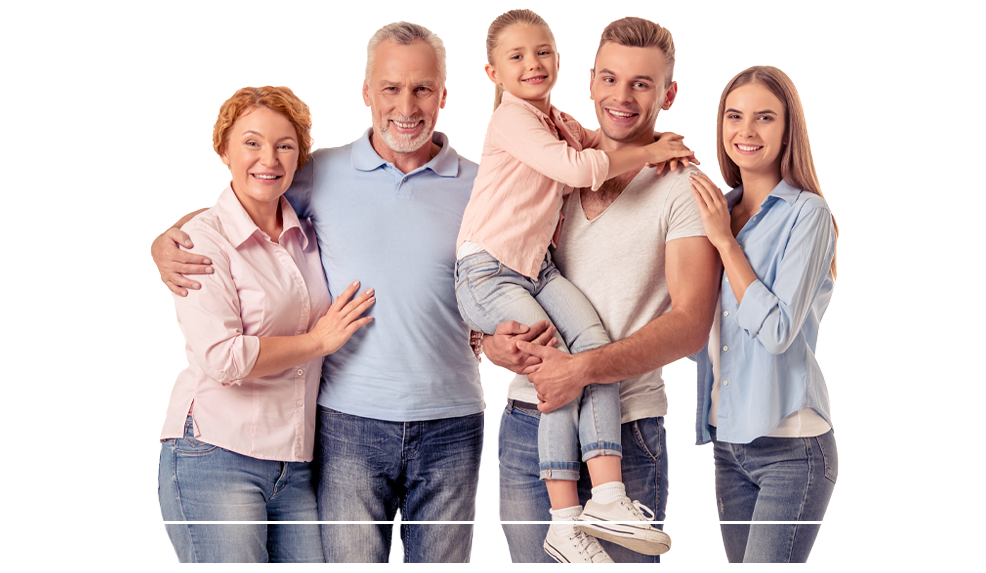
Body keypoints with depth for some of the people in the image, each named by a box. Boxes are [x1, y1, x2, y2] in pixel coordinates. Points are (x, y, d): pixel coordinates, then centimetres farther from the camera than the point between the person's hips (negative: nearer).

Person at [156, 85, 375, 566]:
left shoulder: (306, 234, 12)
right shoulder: (204, 238, -5)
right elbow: (222, 357, -15)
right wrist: (317, 341, -5)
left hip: (296, 468, 6)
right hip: (215, 458, -5)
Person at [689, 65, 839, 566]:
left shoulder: (806, 214, -9)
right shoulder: (720, 209, 10)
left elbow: (777, 331, -18)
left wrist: (725, 241, -13)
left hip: (791, 448, -7)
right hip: (728, 441, 7)